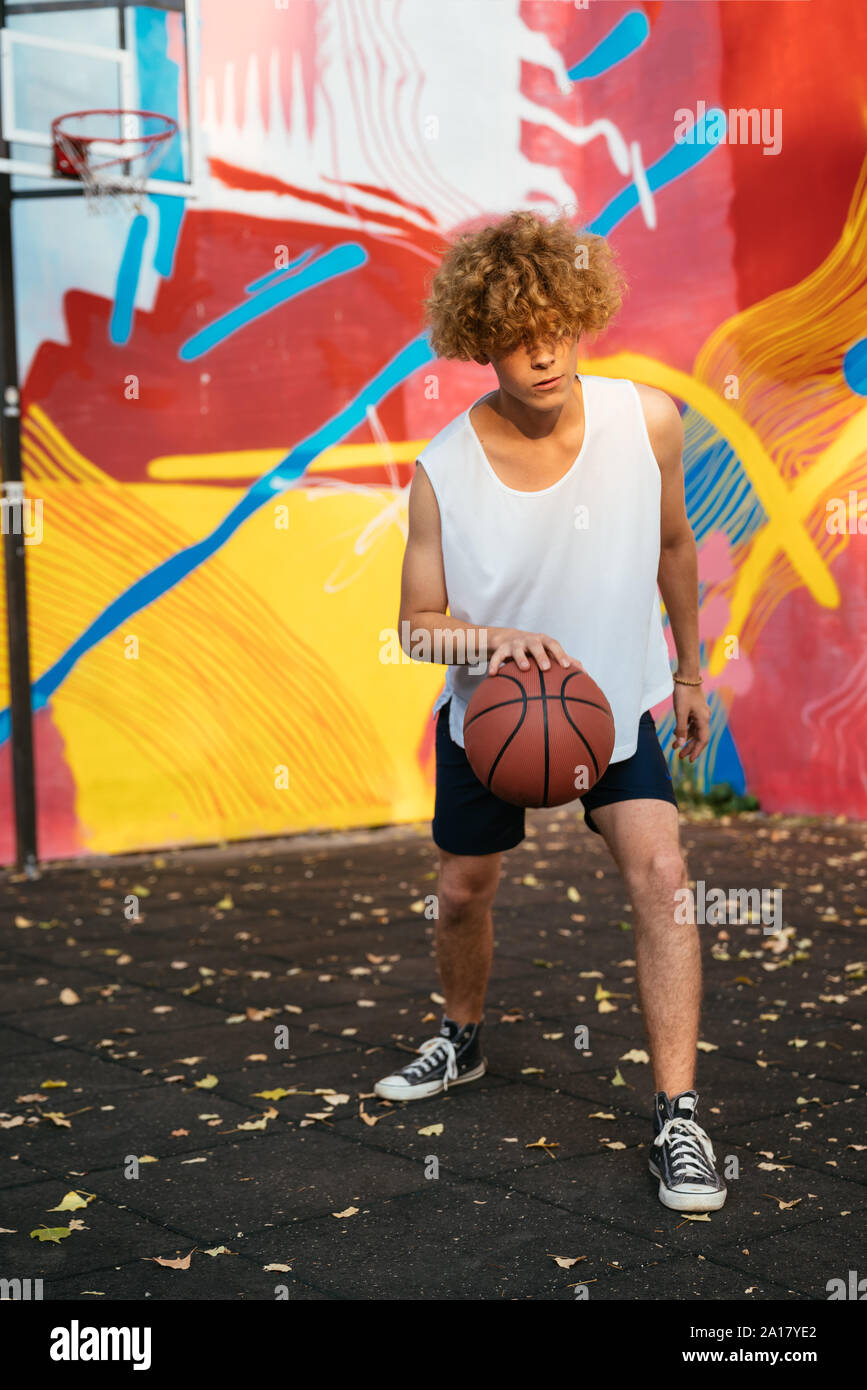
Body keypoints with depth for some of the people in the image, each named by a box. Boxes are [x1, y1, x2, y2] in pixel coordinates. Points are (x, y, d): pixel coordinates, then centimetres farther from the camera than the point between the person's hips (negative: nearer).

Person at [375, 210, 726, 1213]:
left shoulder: (649, 420, -17)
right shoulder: (442, 469, -21)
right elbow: (417, 621, -11)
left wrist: (690, 669, 11)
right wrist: (493, 640, -33)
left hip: (613, 699, 0)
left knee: (659, 870, -19)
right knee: (463, 891, 12)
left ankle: (676, 1119, -9)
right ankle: (462, 1040, 44)